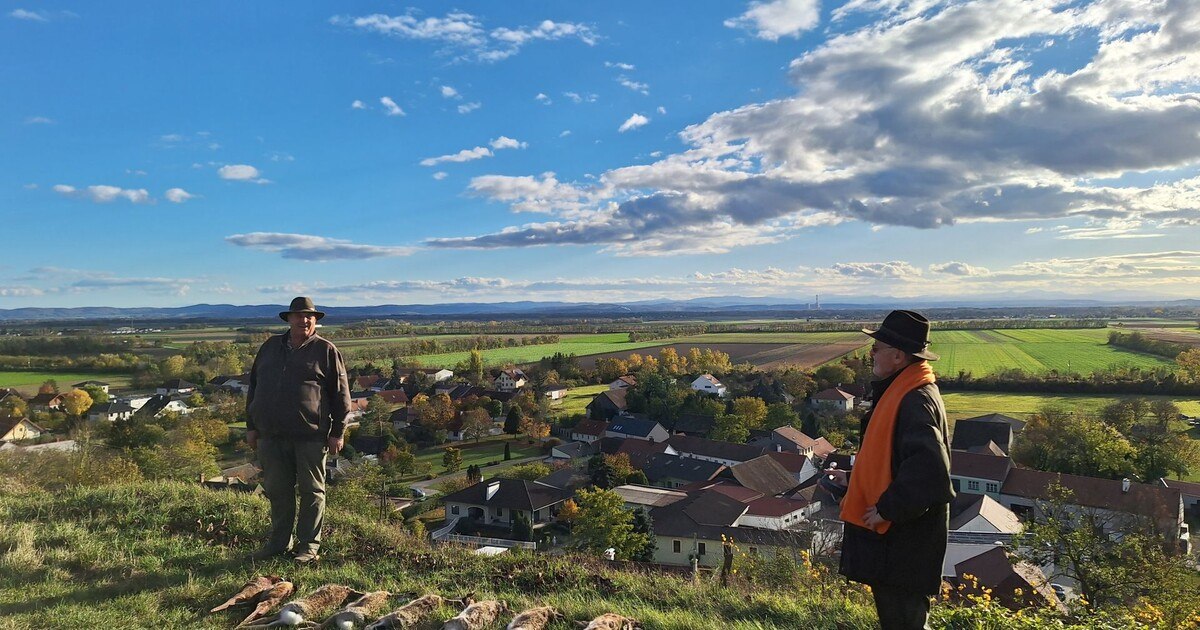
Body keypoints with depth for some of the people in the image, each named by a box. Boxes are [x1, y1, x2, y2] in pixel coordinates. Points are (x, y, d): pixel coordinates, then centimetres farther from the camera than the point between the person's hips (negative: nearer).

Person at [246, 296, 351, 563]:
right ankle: (280, 541, 26)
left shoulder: (326, 350, -1)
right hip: (271, 435, 4)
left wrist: (337, 432, -5)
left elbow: (341, 394, -1)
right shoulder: (270, 347, 12)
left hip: (310, 436, -4)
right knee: (277, 491, 12)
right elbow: (254, 387, 17)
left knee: (312, 491, 5)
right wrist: (251, 426, 13)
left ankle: (308, 545, 15)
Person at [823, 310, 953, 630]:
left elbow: (928, 468, -32)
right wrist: (852, 479, 17)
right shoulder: (900, 393, 11)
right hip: (893, 533, 10)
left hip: (905, 540, -10)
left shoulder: (916, 401, -21)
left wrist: (888, 509, -24)